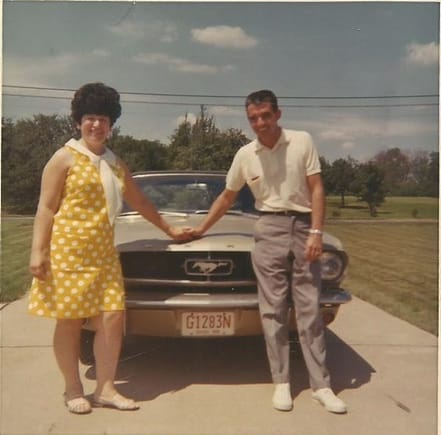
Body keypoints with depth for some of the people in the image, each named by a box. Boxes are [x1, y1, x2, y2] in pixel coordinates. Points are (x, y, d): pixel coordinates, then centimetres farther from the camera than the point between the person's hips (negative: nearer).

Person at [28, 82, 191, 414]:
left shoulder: (115, 163, 15)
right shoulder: (65, 157, -2)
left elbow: (139, 201, 24)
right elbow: (46, 207, -6)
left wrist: (169, 229, 28)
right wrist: (38, 251, -14)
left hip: (103, 250, 5)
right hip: (68, 249, -5)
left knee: (112, 317, 1)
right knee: (70, 321, 2)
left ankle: (106, 389, 14)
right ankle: (74, 391, 18)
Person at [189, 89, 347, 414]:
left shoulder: (302, 141, -1)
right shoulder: (245, 155, 5)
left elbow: (316, 189, -1)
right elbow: (227, 198, 17)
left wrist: (316, 232, -10)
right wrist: (201, 229, 20)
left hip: (303, 226, -1)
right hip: (269, 229, 1)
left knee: (310, 308, 1)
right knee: (274, 310, 2)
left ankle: (321, 385, 8)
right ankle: (281, 382, 11)